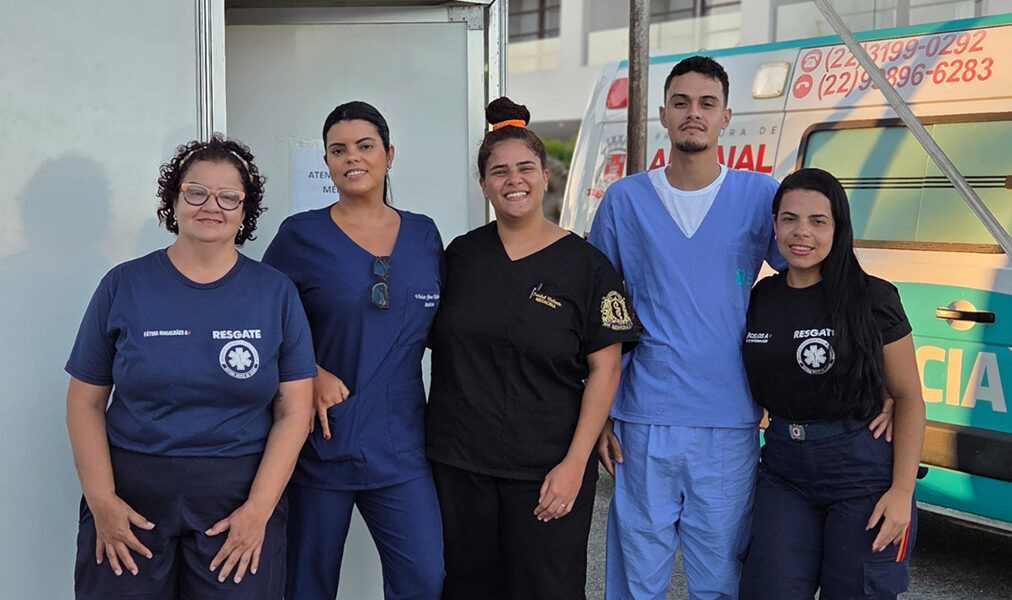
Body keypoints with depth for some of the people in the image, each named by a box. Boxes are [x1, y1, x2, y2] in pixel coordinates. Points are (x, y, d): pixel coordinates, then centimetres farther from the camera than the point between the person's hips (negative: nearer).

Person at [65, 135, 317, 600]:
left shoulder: (276, 293, 2)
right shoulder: (124, 286, 2)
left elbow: (294, 410, -1)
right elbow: (85, 403, 3)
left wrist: (259, 509, -9)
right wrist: (102, 500, -7)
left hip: (239, 497, 0)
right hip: (132, 496, 0)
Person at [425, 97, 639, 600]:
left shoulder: (585, 265, -3)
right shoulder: (461, 255, 6)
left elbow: (604, 369, -6)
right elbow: (431, 338, 16)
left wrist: (575, 464, -11)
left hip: (547, 472, -2)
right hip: (458, 463, 3)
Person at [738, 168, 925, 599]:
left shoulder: (872, 299, -8)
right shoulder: (758, 299, 3)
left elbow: (908, 397, -5)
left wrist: (902, 492, -12)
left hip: (863, 475, -3)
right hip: (784, 473, 4)